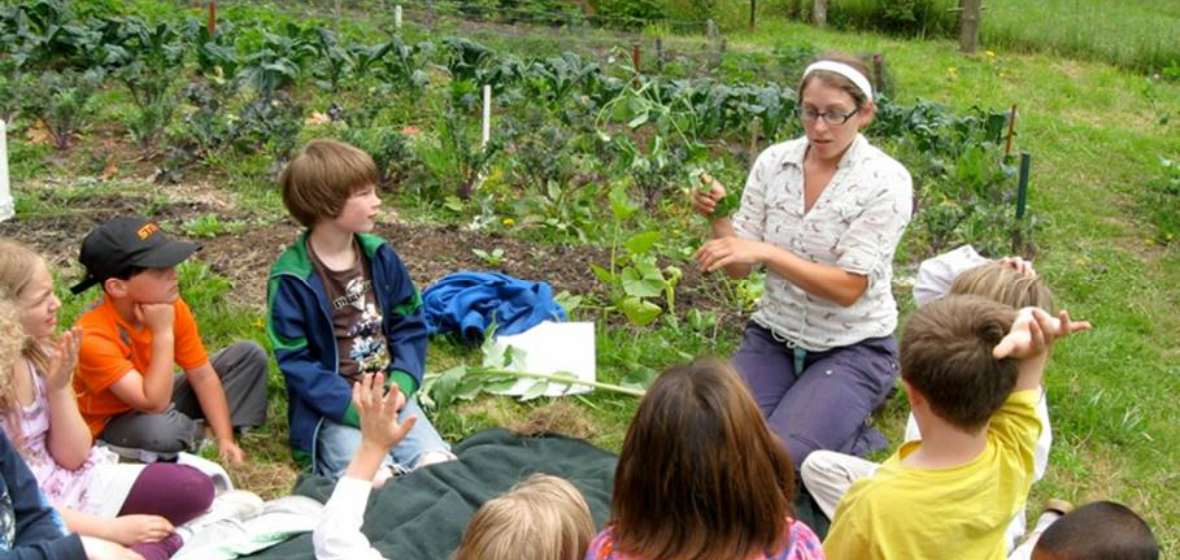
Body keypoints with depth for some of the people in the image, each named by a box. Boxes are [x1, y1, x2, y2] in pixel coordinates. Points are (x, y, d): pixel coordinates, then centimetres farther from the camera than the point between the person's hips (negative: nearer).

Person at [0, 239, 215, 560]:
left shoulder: (39, 356, -2)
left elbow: (72, 457, 2)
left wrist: (59, 388, -14)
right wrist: (111, 528, -23)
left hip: (71, 482, 7)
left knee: (194, 488, -5)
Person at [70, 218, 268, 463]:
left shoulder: (171, 306, -16)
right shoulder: (94, 336, -34)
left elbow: (203, 375, -8)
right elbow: (155, 404, -39)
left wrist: (225, 439, -16)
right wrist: (163, 332, -37)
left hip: (158, 399, 6)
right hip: (114, 424, -6)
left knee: (249, 355, -2)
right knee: (161, 429, -41)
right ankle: (199, 437, -5)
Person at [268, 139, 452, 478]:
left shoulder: (380, 255, 4)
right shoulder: (292, 278, -11)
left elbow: (410, 325, 9)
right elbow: (295, 361, -12)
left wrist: (400, 386, -8)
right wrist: (354, 408, -20)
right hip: (333, 408, -4)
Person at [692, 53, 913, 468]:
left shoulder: (886, 181, -14)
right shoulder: (773, 162, -3)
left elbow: (848, 288, -20)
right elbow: (740, 268, -1)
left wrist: (765, 251, -30)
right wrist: (716, 218, -21)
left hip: (852, 348, -4)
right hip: (774, 336, 4)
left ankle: (856, 436, 9)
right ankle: (802, 402, 12)